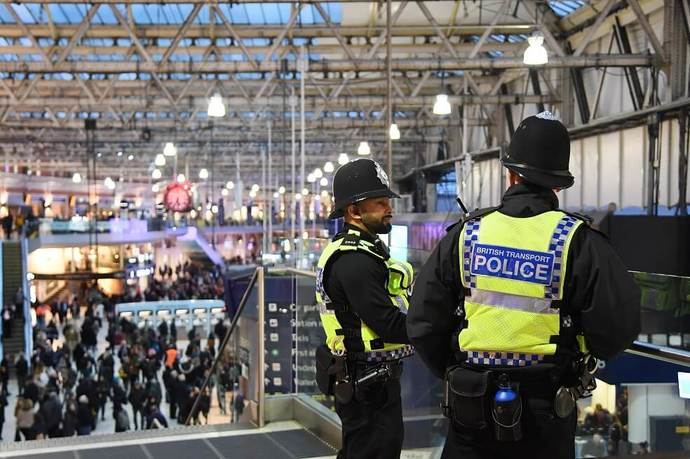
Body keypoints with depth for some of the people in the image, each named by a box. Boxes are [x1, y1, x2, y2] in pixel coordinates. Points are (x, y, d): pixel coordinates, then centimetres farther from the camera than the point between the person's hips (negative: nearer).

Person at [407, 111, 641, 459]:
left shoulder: (466, 234, -4)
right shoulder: (578, 241, -11)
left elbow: (423, 322, -1)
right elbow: (618, 326, -12)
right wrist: (577, 356, 8)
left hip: (471, 406, 2)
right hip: (545, 409, -1)